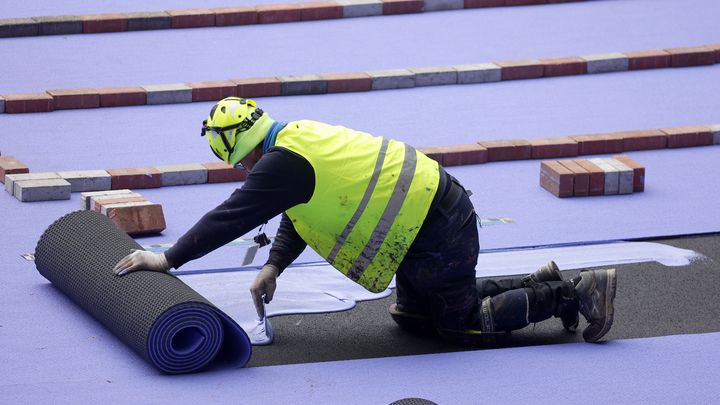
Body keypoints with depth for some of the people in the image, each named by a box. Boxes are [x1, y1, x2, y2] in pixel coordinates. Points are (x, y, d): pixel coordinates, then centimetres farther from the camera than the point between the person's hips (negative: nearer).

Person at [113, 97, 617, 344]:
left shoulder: (283, 163, -19)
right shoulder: (300, 138, 11)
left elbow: (232, 218, -18)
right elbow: (299, 215, 23)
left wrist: (168, 259, -12)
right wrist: (273, 267, 15)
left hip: (438, 236, -10)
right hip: (434, 209, 10)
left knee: (463, 324, 2)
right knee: (413, 314, 21)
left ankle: (576, 292, 4)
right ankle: (541, 284, 24)